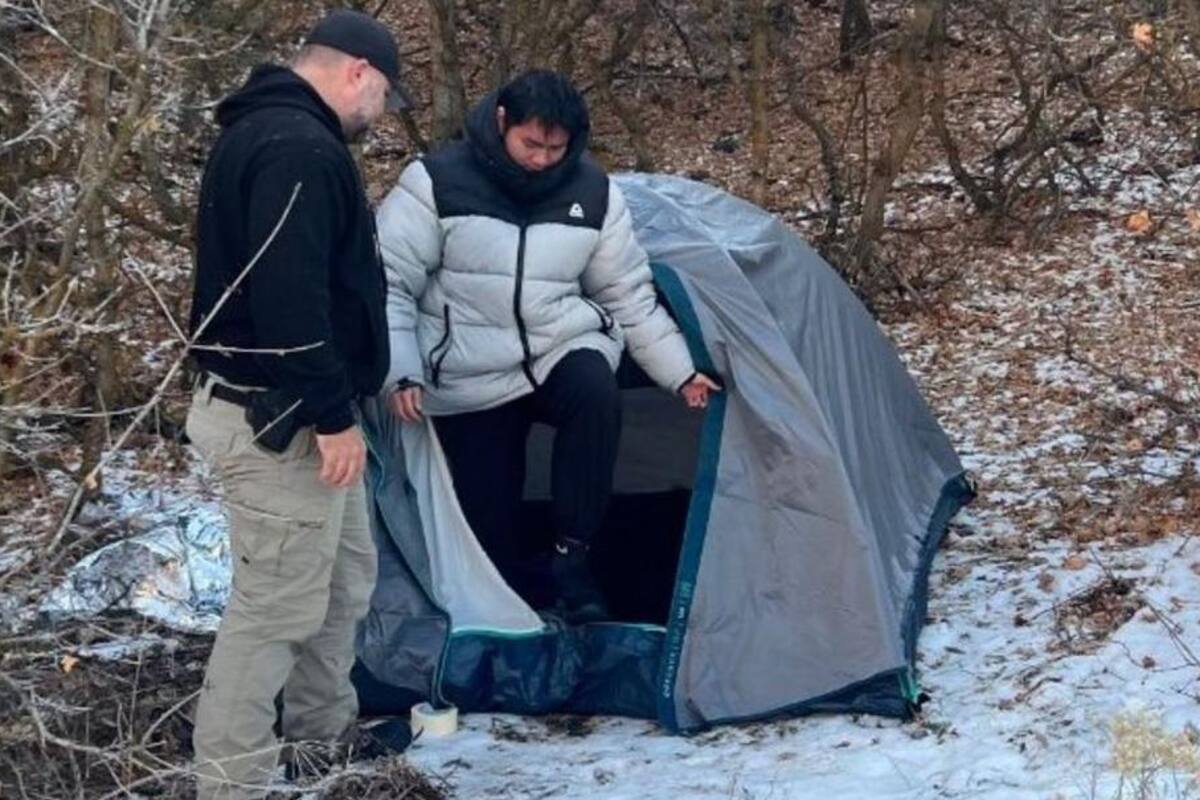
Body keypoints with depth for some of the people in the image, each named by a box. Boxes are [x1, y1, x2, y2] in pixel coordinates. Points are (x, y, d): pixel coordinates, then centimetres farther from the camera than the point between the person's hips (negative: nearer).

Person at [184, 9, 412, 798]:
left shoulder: (264, 131, 16)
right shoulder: (299, 147, -20)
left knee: (344, 576, 22)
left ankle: (324, 731, 36)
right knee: (278, 603, -5)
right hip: (283, 416, -11)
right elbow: (290, 295, -28)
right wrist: (332, 413, -24)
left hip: (286, 405, 11)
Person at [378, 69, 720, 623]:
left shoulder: (593, 192, -1)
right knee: (488, 520, -6)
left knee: (597, 395, -32)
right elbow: (388, 284, -10)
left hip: (562, 349, 2)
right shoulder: (438, 183, -12)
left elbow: (629, 294, 10)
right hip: (473, 380, -2)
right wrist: (403, 373, -20)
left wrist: (680, 372, 8)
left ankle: (571, 560, -21)